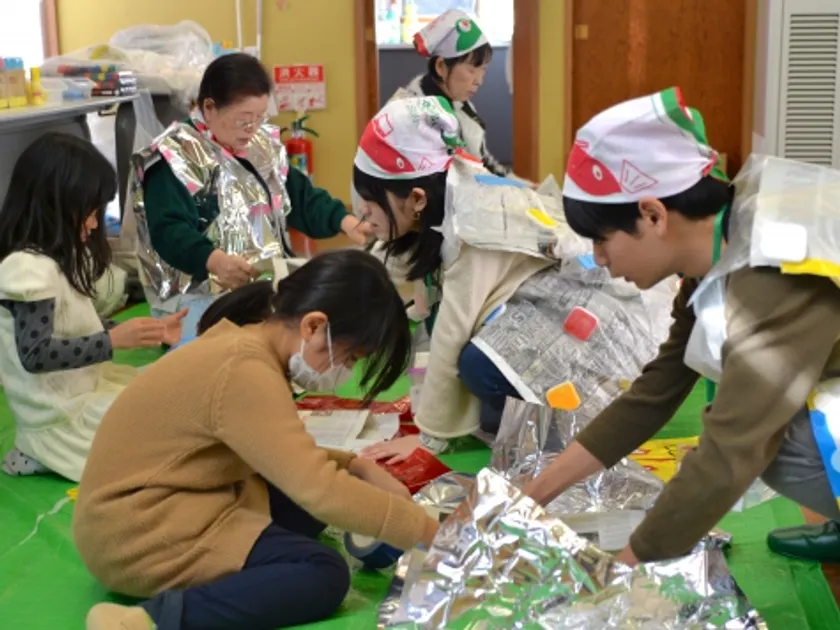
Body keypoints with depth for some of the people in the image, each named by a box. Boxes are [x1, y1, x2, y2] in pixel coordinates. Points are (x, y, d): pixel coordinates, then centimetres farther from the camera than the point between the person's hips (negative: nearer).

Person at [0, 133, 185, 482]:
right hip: (62, 416, -10)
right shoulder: (30, 268, -24)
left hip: (85, 386, 10)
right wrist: (114, 339, -29)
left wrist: (150, 331, 4)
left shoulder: (55, 258, 6)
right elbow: (36, 354, -27)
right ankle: (52, 453, -3)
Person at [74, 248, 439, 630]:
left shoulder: (248, 341, 6)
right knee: (324, 575, -16)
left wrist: (359, 468, 3)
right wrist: (425, 530, -18)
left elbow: (290, 457, 17)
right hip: (138, 534, -11)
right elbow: (322, 492, -28)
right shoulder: (245, 371, -25)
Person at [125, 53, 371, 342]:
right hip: (199, 293, -8)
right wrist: (214, 261, -38)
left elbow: (300, 197, 18)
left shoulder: (264, 144, 16)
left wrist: (345, 221, -1)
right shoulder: (174, 157, -8)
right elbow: (168, 232, -19)